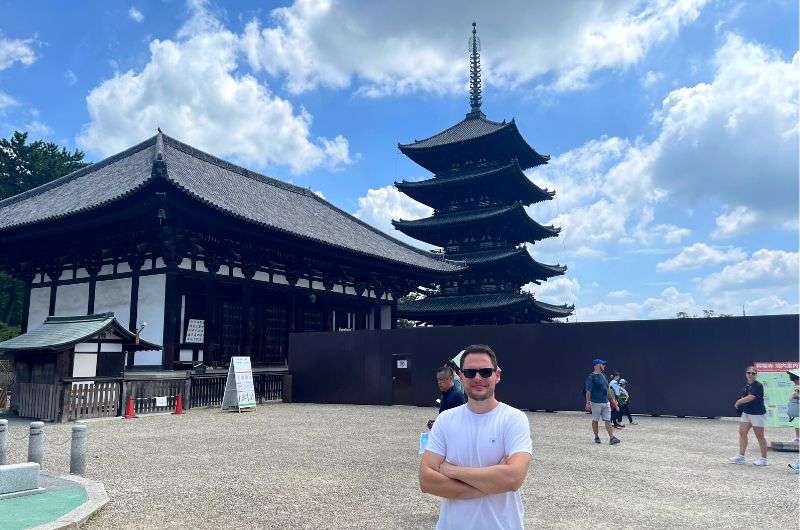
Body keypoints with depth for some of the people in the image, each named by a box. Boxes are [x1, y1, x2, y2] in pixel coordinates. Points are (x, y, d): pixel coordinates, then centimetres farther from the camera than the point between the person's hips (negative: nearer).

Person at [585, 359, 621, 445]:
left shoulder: (603, 376, 15)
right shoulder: (591, 377, -9)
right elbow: (588, 391, -13)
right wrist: (588, 402, -19)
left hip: (606, 402, 7)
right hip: (596, 402, -7)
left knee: (608, 420, 0)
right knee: (595, 420, 5)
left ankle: (611, 438, -4)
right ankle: (596, 437, 17)